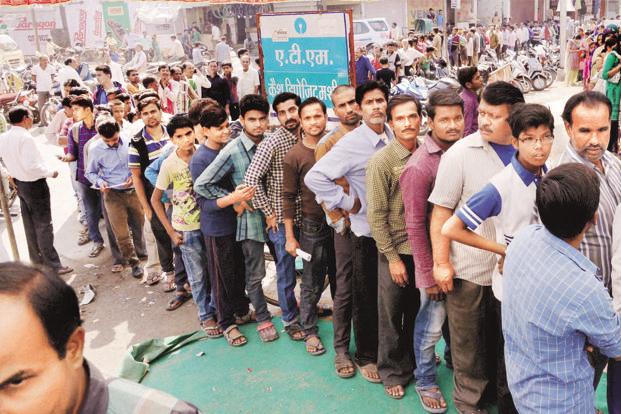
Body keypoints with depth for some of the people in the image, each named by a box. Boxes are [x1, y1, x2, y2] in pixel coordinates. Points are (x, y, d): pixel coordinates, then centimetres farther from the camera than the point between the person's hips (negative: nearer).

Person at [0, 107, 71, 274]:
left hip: (19, 183, 8)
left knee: (30, 224, 17)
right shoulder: (25, 138, -23)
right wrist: (50, 173, -16)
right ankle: (52, 265, 4)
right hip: (34, 185, -8)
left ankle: (37, 260, 29)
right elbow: (31, 166, -29)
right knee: (43, 225, -1)